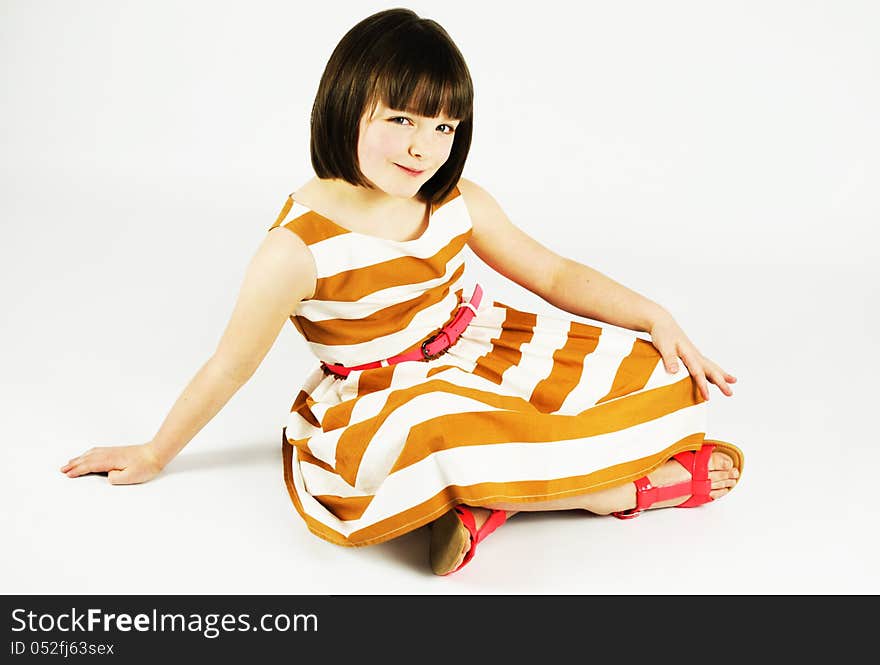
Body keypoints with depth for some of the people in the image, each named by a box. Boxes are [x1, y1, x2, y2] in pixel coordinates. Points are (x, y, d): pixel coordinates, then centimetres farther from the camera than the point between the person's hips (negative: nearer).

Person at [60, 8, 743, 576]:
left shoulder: (459, 204, -5)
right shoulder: (298, 247, -20)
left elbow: (553, 274, 5)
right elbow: (230, 366, -8)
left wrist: (656, 319, -5)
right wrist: (153, 456, 3)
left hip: (483, 358, 6)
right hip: (380, 404, -6)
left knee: (655, 375, -5)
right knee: (443, 426, -43)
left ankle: (489, 496, -23)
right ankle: (641, 484, -22)